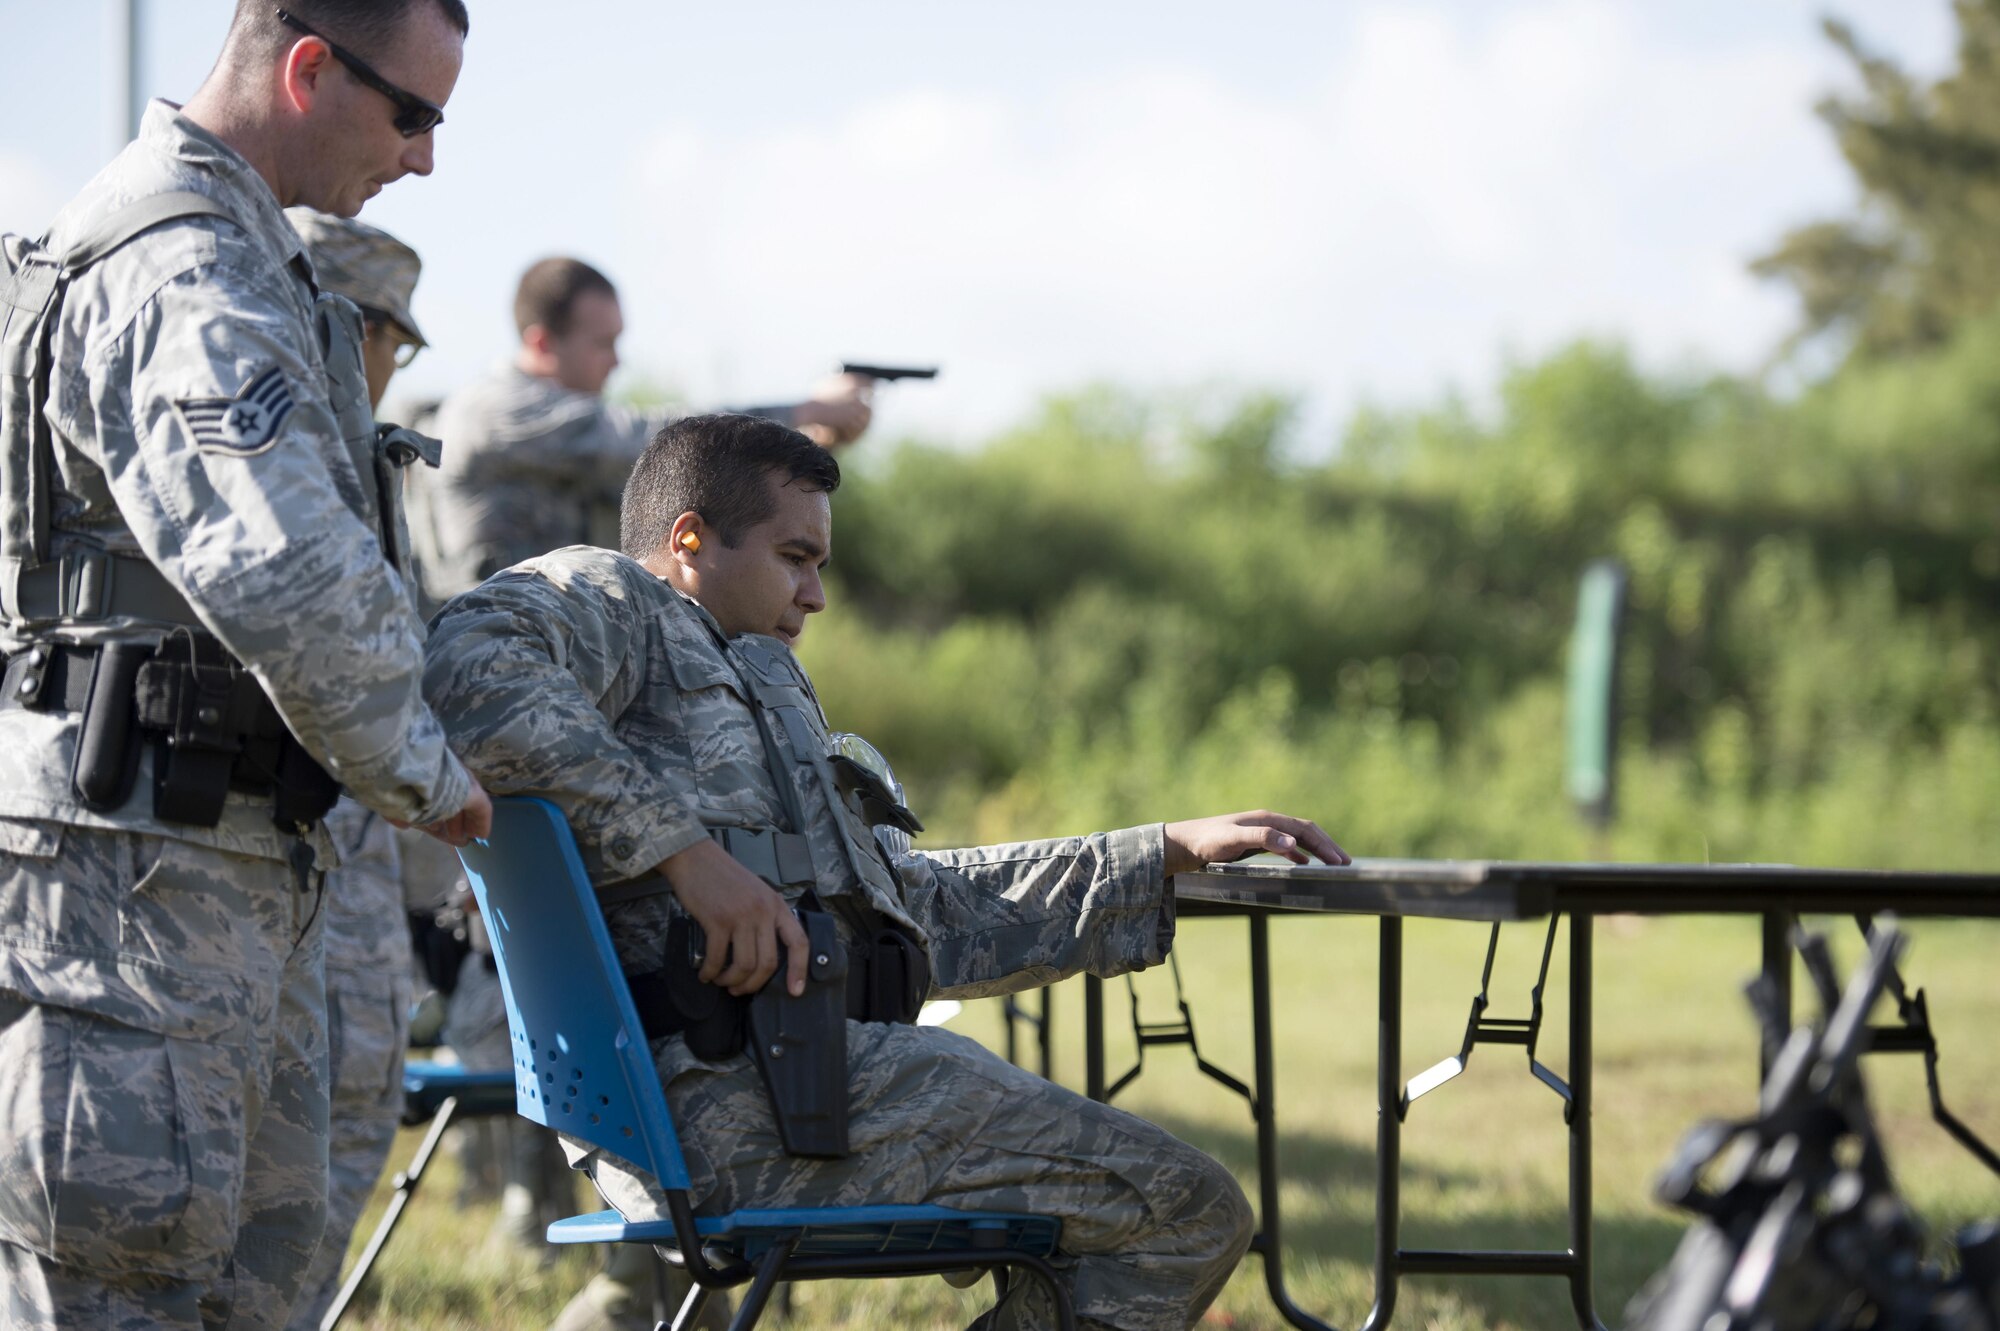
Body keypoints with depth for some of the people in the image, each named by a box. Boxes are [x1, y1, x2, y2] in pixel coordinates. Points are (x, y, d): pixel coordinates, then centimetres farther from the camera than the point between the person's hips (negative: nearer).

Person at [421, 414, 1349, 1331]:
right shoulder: (611, 603, 5)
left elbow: (930, 910, 34)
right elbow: (469, 669, -19)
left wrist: (1175, 851, 31)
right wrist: (682, 845, -21)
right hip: (738, 1094, -10)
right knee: (1185, 1209, -10)